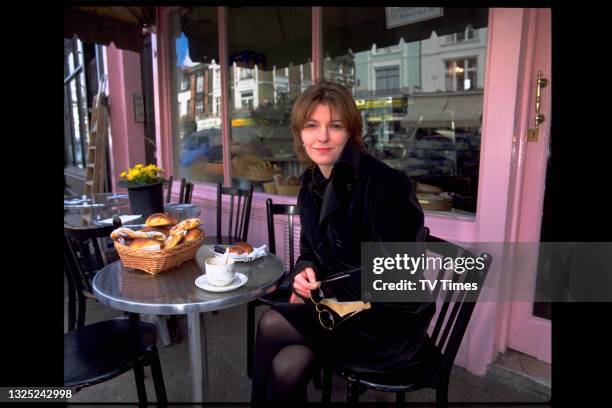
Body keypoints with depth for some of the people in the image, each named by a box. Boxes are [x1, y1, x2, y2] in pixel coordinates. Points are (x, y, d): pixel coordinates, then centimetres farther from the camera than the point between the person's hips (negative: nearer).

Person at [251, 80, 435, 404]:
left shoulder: (386, 184, -21)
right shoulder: (311, 183, 2)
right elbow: (310, 251, 11)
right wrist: (304, 274, -12)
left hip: (391, 320, -5)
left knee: (272, 324, -18)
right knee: (288, 367, -19)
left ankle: (260, 397, 8)